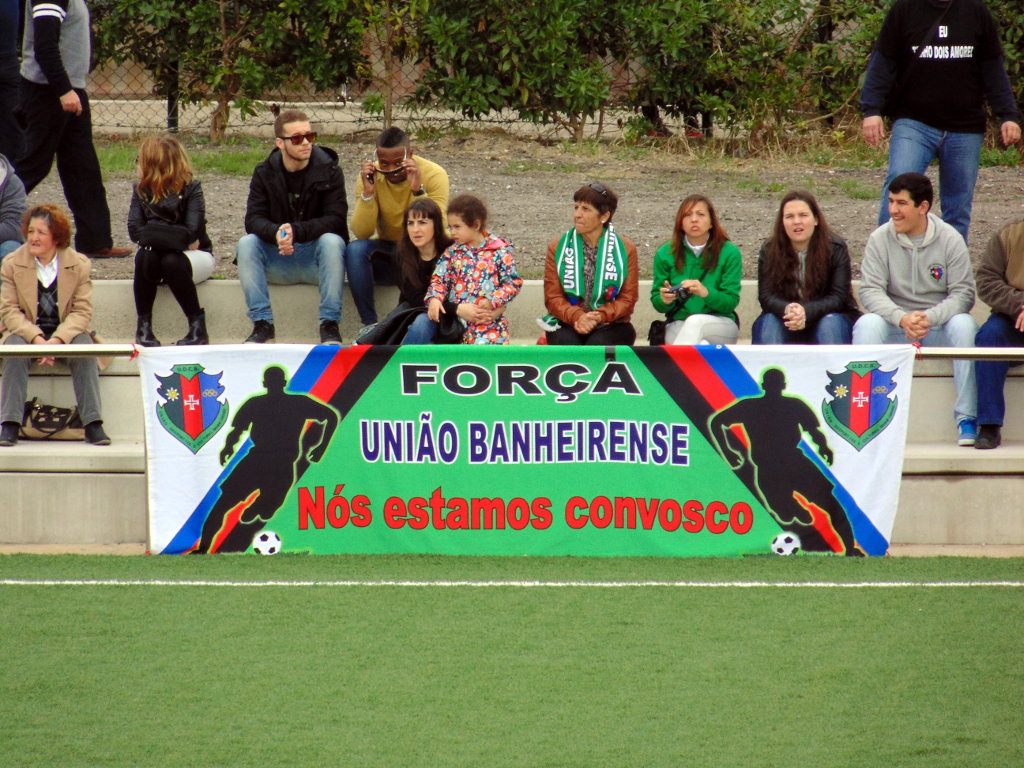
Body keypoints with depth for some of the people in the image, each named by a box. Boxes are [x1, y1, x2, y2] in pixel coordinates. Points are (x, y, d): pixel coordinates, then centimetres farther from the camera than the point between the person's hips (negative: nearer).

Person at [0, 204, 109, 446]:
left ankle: (93, 424, -30)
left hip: (66, 333, 0)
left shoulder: (79, 264, -1)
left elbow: (82, 311, -6)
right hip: (27, 332, 0)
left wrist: (58, 340, -23)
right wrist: (36, 338, -22)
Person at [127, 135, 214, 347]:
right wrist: (179, 238, -22)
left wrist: (153, 232, -21)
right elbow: (135, 231, -15)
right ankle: (143, 327, -24)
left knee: (172, 262, -35)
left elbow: (192, 232, -24)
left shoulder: (191, 189, -13)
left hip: (196, 257, -3)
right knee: (145, 256, -30)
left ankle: (198, 328, -24)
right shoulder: (141, 192, -2)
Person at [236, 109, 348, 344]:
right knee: (246, 243, -24)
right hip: (278, 260, 2)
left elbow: (335, 220, -17)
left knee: (332, 241, -33)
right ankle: (262, 323, -23)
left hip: (316, 258, -2)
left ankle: (329, 325, -28)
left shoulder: (329, 171, -6)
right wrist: (276, 233, -34)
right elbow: (253, 220, -10)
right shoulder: (265, 173, 1)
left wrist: (296, 231, -33)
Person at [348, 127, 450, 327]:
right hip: (388, 254, 2)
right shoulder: (371, 176, -8)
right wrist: (368, 192, -27)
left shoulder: (433, 175, -14)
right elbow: (361, 233, -14)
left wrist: (418, 190, -35)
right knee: (356, 248, -27)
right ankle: (369, 325, -25)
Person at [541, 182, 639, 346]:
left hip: (611, 326, -1)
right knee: (566, 342, -33)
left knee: (598, 344, -34)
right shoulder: (557, 248, 8)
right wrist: (577, 317, -18)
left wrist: (600, 316, -18)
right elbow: (552, 297, 3)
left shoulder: (626, 249, 5)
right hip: (567, 325, 1)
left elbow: (627, 299, 2)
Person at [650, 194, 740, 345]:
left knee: (695, 321, -38)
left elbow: (731, 301, -5)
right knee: (701, 347, -38)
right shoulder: (665, 253, 6)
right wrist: (664, 300, -17)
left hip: (721, 326, 0)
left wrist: (706, 293, -26)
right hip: (677, 326, 0)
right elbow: (656, 302, 9)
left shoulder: (729, 253, 1)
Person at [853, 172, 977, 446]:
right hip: (895, 328, 1)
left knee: (964, 324, -32)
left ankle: (967, 418, -28)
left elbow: (963, 294, -8)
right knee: (866, 325, -29)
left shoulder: (950, 239, -3)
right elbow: (870, 290, -9)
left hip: (939, 325, -1)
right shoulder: (880, 239, -2)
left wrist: (929, 317, -26)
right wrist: (902, 318, -27)